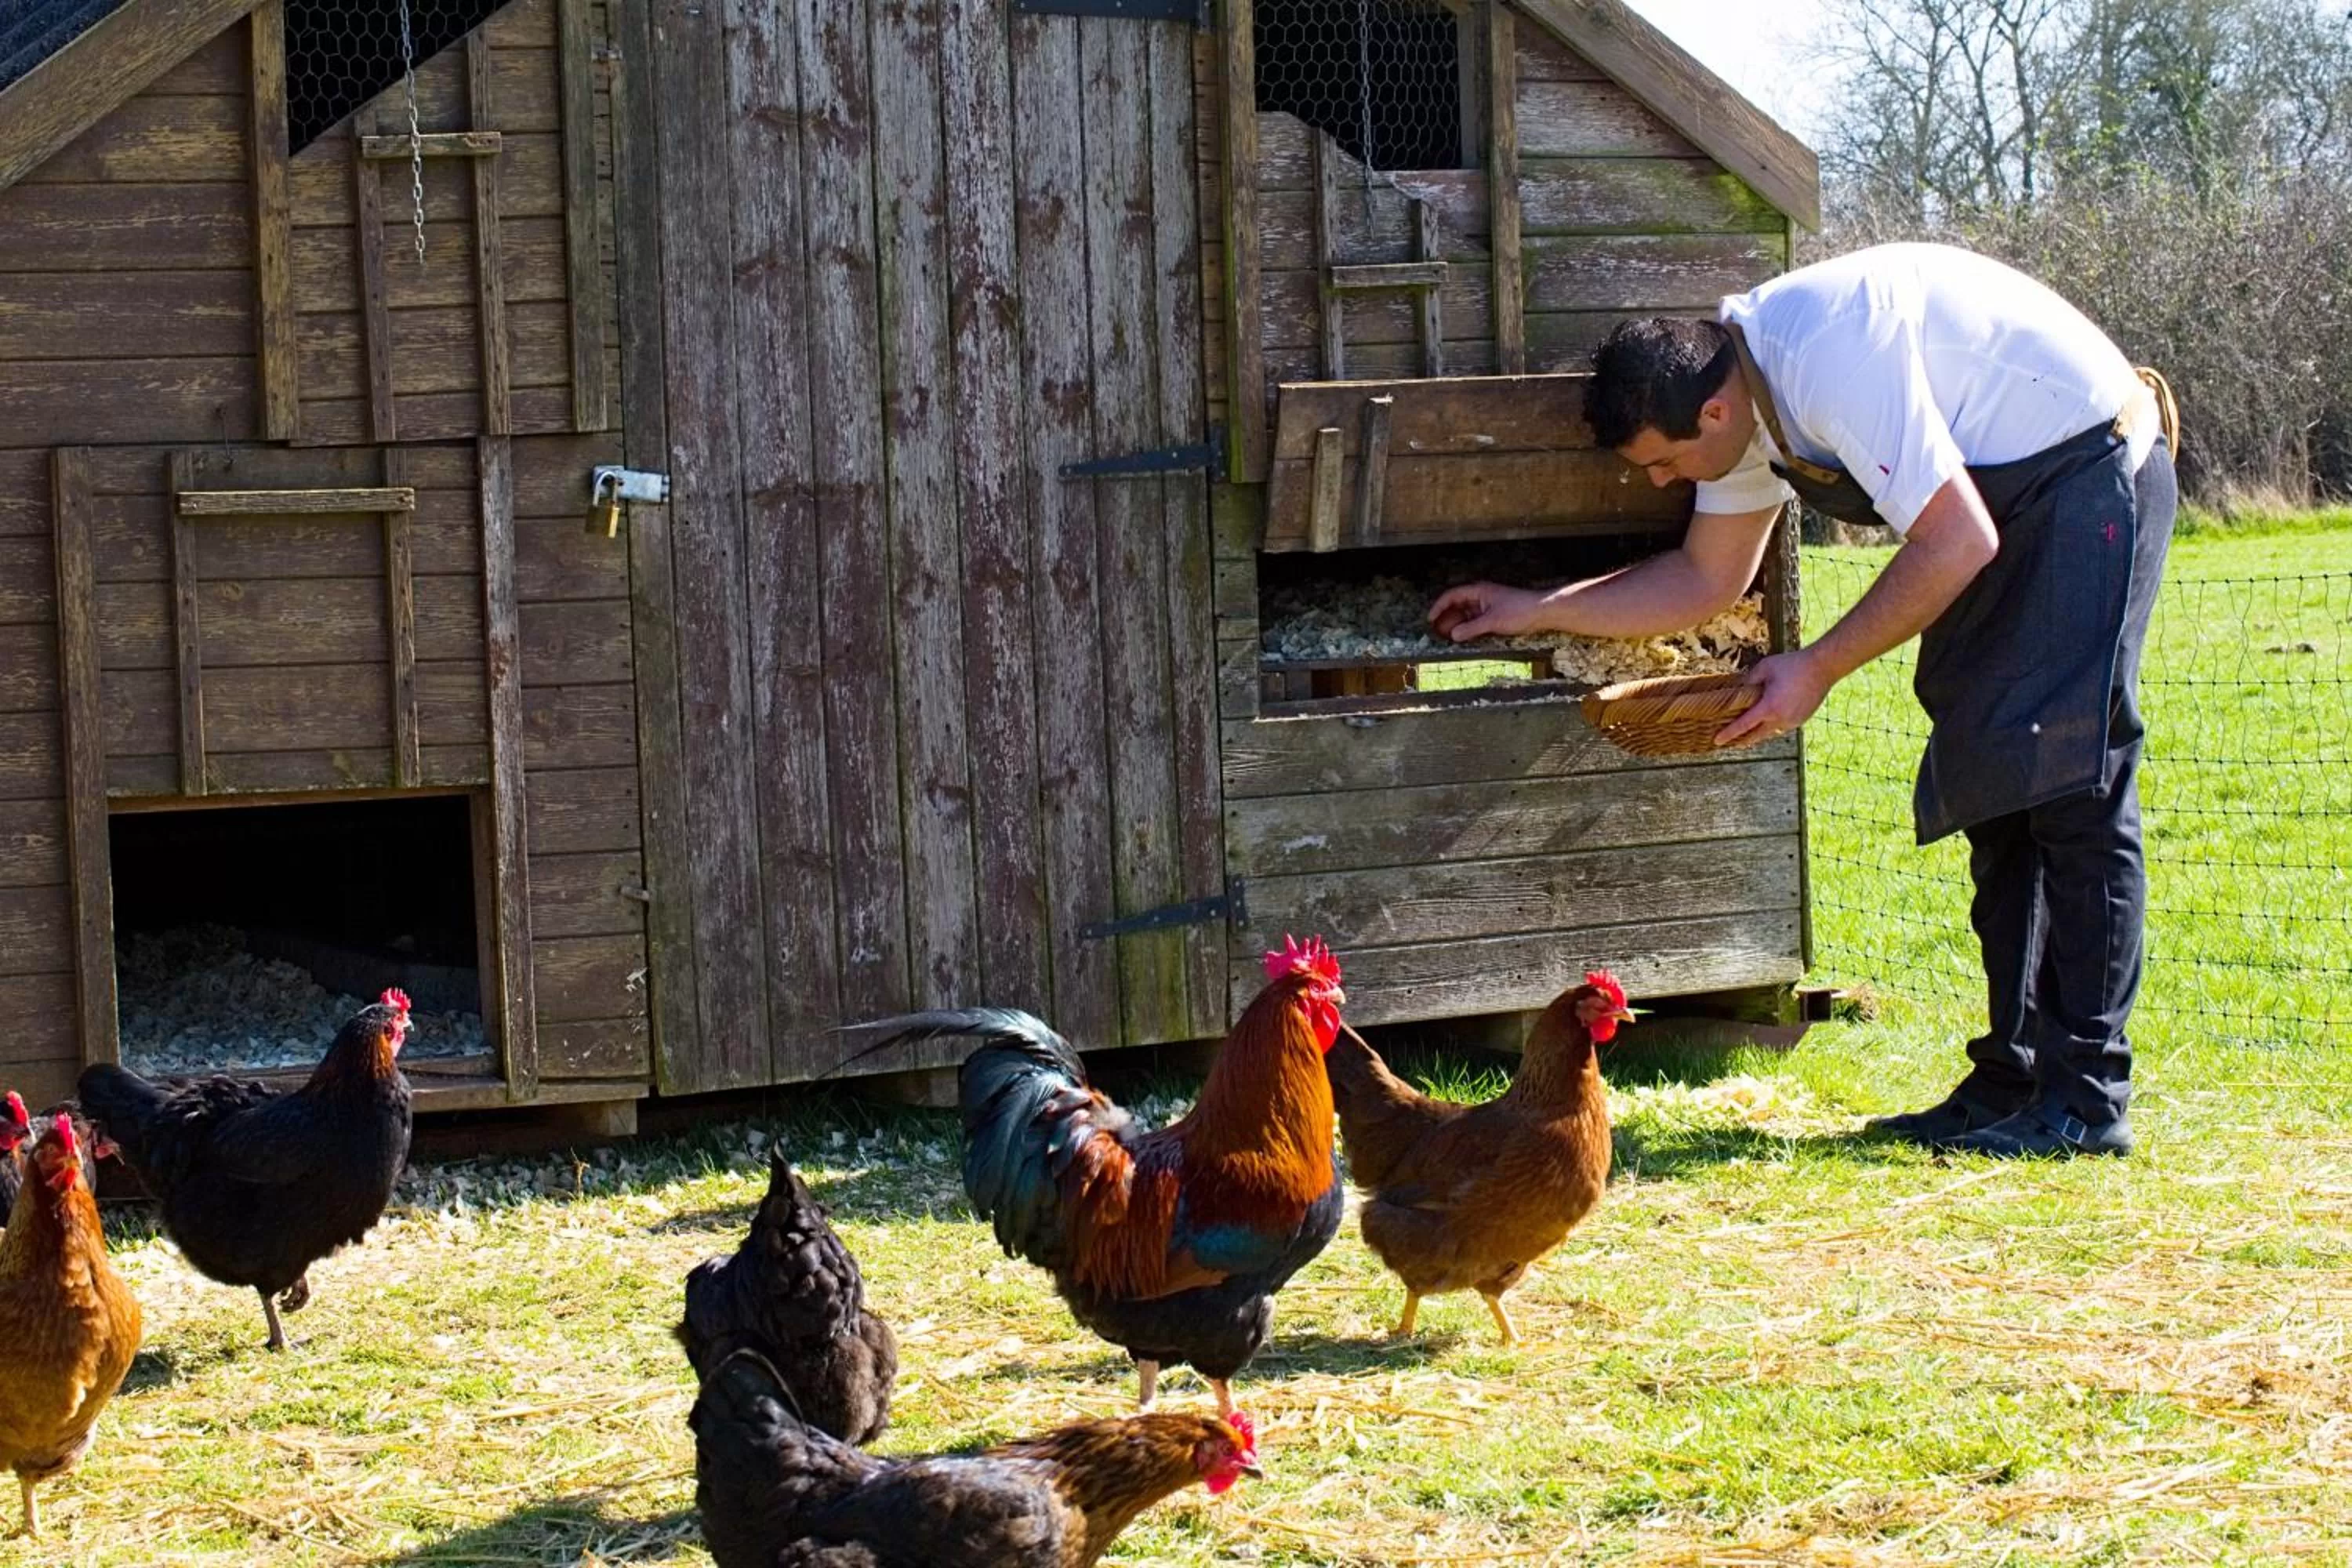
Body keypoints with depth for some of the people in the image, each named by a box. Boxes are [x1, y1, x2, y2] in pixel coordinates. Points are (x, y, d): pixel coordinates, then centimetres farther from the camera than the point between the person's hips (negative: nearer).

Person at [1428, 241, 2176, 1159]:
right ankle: (2011, 1081, 7)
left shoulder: (1830, 361, -29)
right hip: (2004, 495, 10)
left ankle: (2085, 1101, -14)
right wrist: (1533, 612, 14)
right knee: (1994, 791, 6)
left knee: (2069, 785, -14)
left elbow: (1955, 545, -28)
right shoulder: (1744, 396, 1)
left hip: (2090, 468, -10)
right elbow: (1708, 577, 15)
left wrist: (1817, 670, -20)